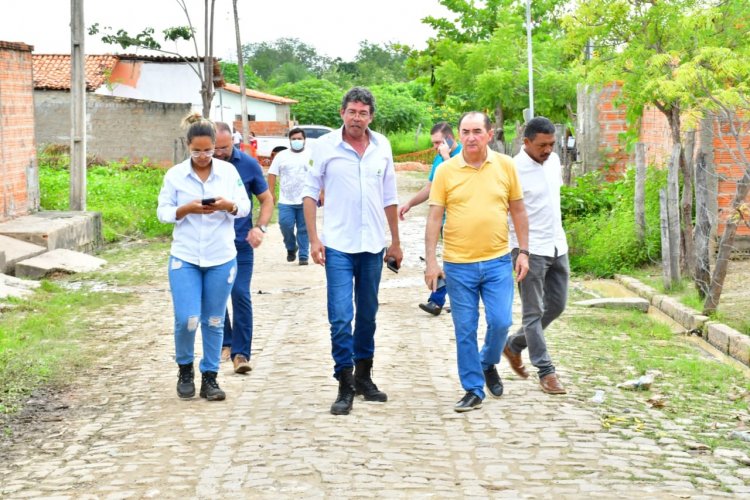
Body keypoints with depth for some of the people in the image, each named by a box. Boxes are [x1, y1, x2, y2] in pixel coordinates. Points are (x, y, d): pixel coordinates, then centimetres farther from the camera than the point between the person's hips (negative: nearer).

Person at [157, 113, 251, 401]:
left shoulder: (229, 171, 3)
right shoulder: (175, 175, 0)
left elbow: (245, 207, 6)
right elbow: (163, 212, 1)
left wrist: (229, 205, -16)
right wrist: (186, 209, -17)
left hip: (222, 258, 1)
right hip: (185, 258, -1)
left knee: (214, 321, 7)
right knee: (186, 320, -9)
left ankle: (209, 377, 17)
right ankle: (185, 369, 17)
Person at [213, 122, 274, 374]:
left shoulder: (249, 165, -3)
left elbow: (267, 200, 6)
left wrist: (260, 227, -9)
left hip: (240, 242, -1)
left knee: (241, 295, -9)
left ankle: (241, 353, -5)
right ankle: (224, 343, 29)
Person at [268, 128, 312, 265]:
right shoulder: (282, 156, 9)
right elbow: (272, 174, 8)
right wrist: (272, 193, -1)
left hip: (305, 201, -1)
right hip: (286, 201, 1)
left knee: (304, 229, 1)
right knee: (285, 225, -7)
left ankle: (303, 255, 9)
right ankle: (291, 248, 18)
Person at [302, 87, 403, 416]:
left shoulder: (382, 147, 5)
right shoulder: (325, 146, -3)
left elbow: (389, 198, 13)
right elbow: (310, 193, 1)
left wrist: (396, 241, 14)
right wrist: (313, 238, -7)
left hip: (373, 245, 3)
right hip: (338, 245, -3)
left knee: (368, 314, 13)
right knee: (340, 317, -9)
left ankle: (363, 376, 27)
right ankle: (345, 386, -3)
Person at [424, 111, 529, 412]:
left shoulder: (505, 166, 2)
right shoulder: (446, 171, -2)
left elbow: (518, 210, 9)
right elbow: (434, 217, -1)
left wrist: (523, 252, 5)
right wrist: (431, 260, -7)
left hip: (498, 261, 1)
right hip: (458, 264, -1)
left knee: (500, 321, -4)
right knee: (465, 331, 4)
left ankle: (488, 364, 27)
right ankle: (473, 390, 16)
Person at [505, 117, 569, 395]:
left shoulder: (553, 160, 6)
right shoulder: (514, 170, -16)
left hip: (557, 246, 8)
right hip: (530, 249, -8)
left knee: (556, 305, 13)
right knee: (534, 312, -1)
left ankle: (514, 345, 29)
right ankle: (546, 372, 3)